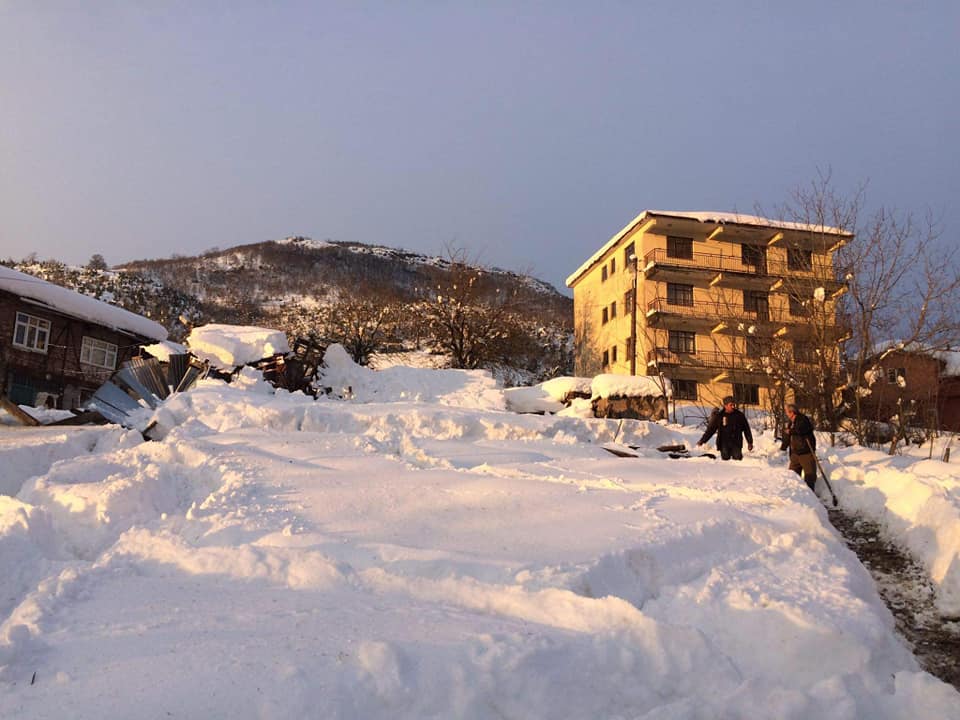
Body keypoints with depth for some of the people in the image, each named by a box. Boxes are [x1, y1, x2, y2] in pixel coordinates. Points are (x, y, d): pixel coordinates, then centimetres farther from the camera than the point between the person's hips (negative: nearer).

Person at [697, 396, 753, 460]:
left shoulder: (740, 415, 3)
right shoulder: (719, 416, -2)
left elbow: (746, 429, 12)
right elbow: (710, 429, 0)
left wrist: (750, 442, 12)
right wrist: (702, 441, -7)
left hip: (736, 444, 1)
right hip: (724, 444, -1)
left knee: (737, 459, -7)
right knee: (725, 459, 0)